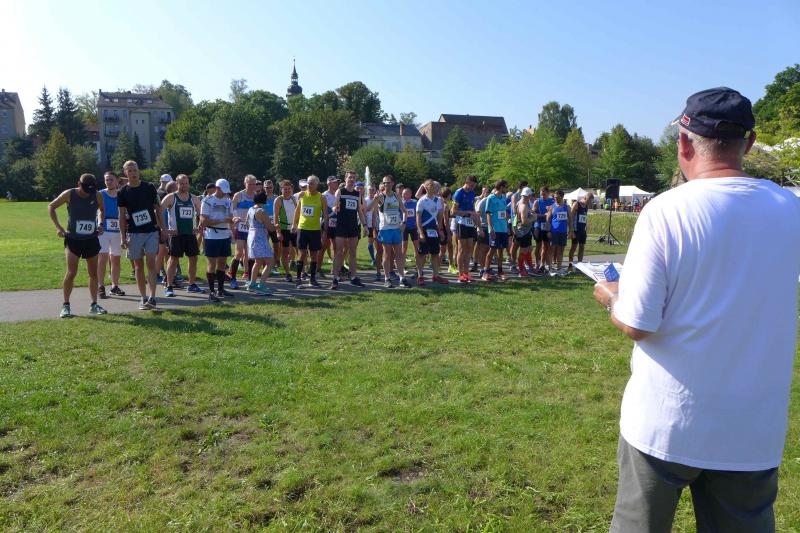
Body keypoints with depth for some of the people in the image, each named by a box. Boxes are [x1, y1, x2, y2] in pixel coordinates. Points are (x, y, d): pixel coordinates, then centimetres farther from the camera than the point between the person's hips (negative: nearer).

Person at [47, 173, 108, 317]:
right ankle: (66, 305, 4)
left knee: (93, 273, 8)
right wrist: (58, 227, -6)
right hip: (73, 239, -3)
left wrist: (101, 224, -2)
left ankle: (94, 305, 19)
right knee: (71, 273, -9)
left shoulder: (97, 196, -5)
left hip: (91, 239, 3)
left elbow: (102, 211, 15)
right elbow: (51, 206, 3)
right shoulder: (69, 194, -10)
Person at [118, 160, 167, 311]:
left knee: (151, 263, -8)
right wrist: (122, 236, -1)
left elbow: (158, 208, 7)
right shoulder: (123, 192, 3)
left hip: (152, 231, -1)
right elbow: (122, 215, 5)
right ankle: (143, 298, 13)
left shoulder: (149, 187, 3)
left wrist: (163, 228, 2)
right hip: (134, 234, 1)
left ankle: (152, 298, -11)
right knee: (138, 266, 5)